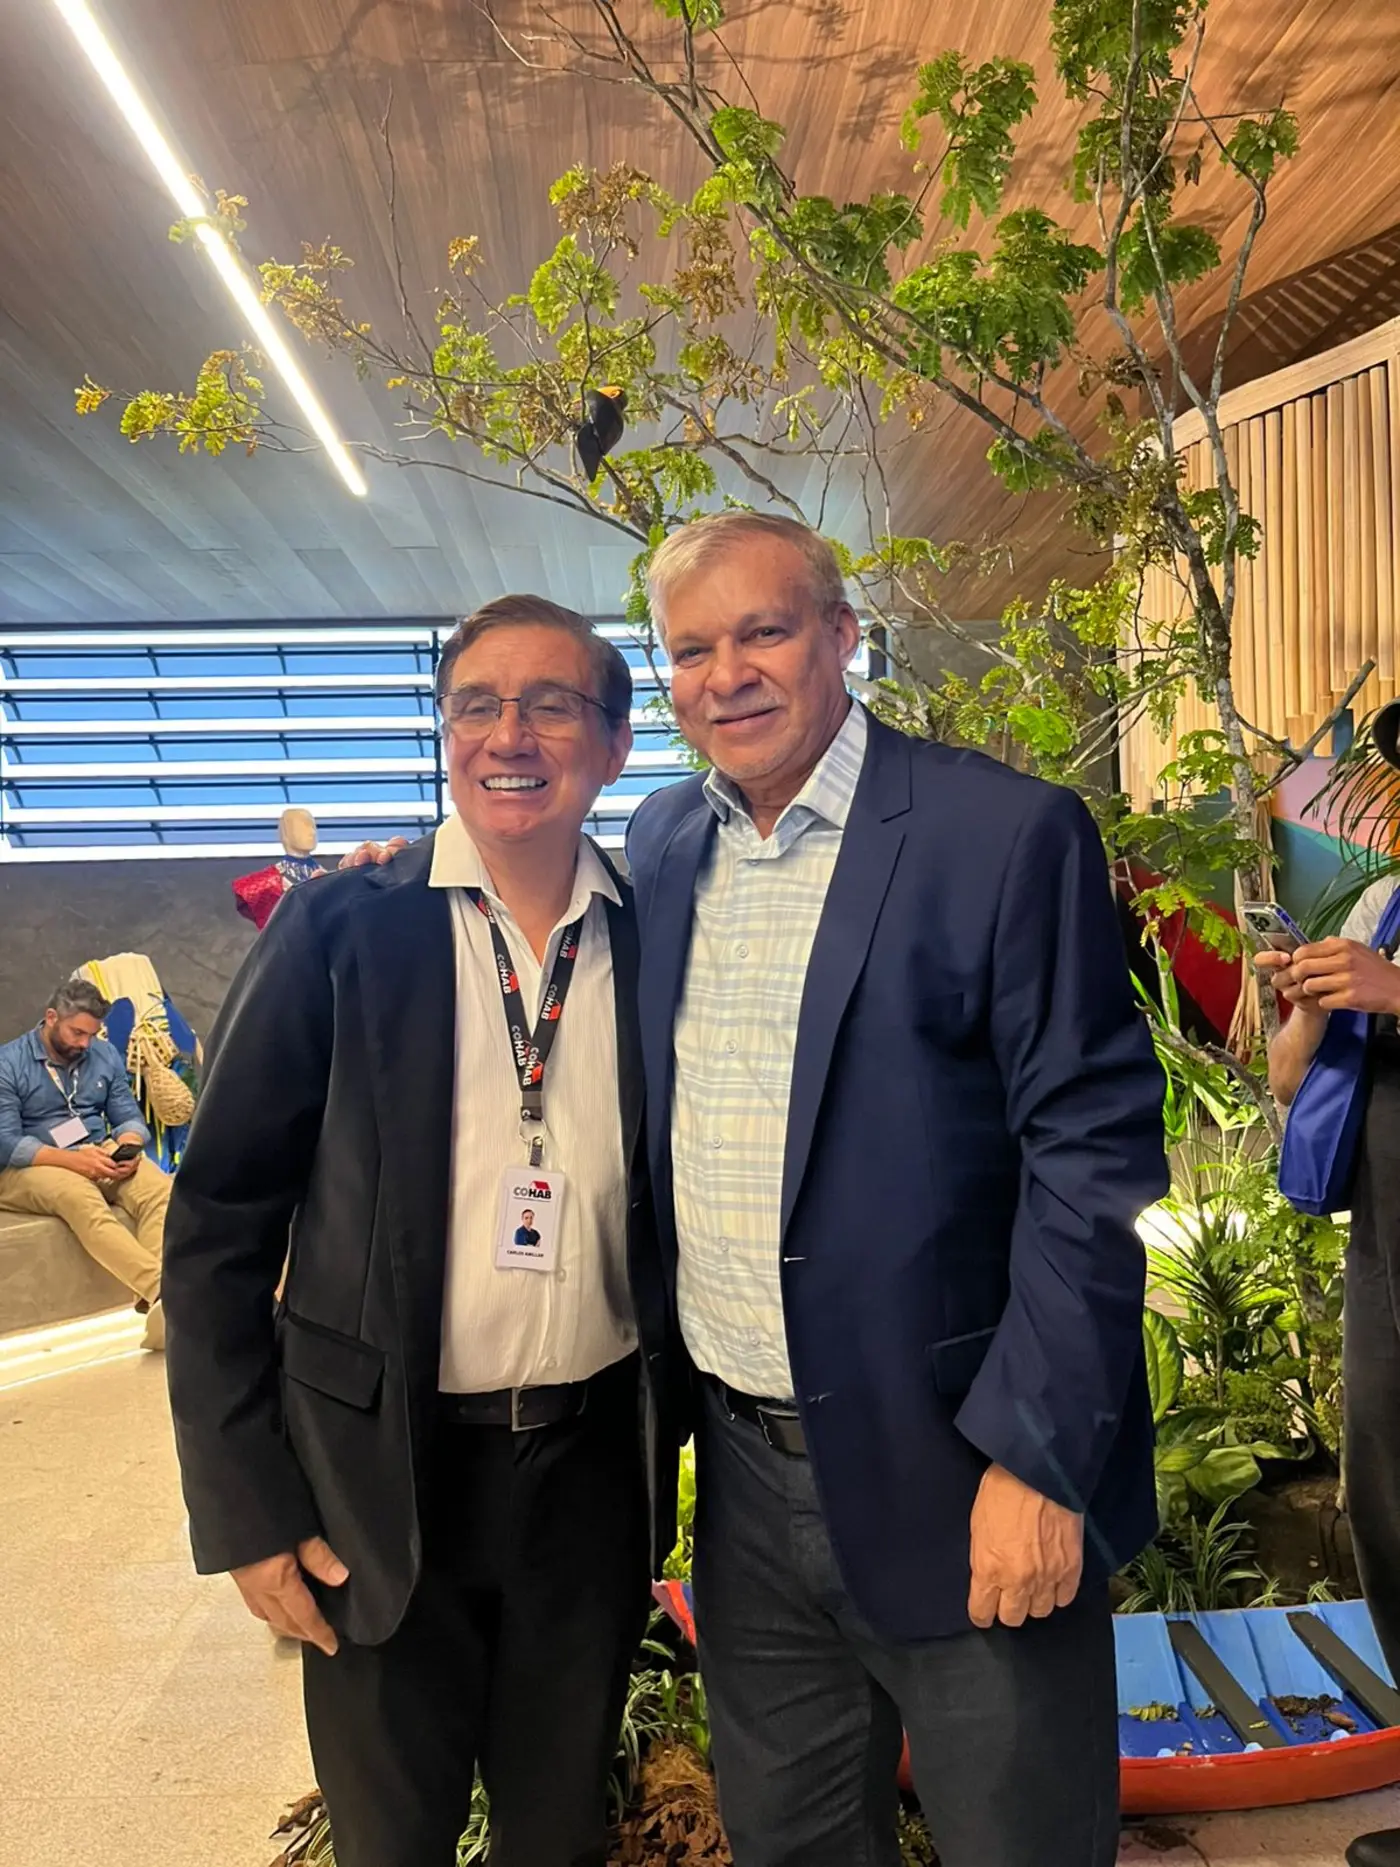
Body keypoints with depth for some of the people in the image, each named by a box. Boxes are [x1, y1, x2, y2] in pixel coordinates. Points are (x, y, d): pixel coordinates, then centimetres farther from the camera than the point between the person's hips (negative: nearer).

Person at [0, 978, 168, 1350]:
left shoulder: (105, 1055, 7)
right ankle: (165, 1291, -55)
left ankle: (156, 1297, -49)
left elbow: (129, 1118, 8)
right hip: (30, 1167, -4)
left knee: (160, 1190, -29)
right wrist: (72, 1159, -26)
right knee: (81, 1199, -39)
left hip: (100, 1155, 5)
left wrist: (127, 1149, -16)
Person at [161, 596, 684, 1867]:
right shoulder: (338, 933, -9)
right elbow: (220, 1223, -7)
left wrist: (675, 1432, 3)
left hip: (597, 1464, 2)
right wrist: (248, 1506, -8)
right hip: (385, 1471, -2)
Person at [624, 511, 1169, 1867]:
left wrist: (1038, 1458, -16)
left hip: (951, 1471, -5)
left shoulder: (1012, 834, -14)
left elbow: (1093, 1153, -15)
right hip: (740, 1468, 5)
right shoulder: (663, 841, 4)